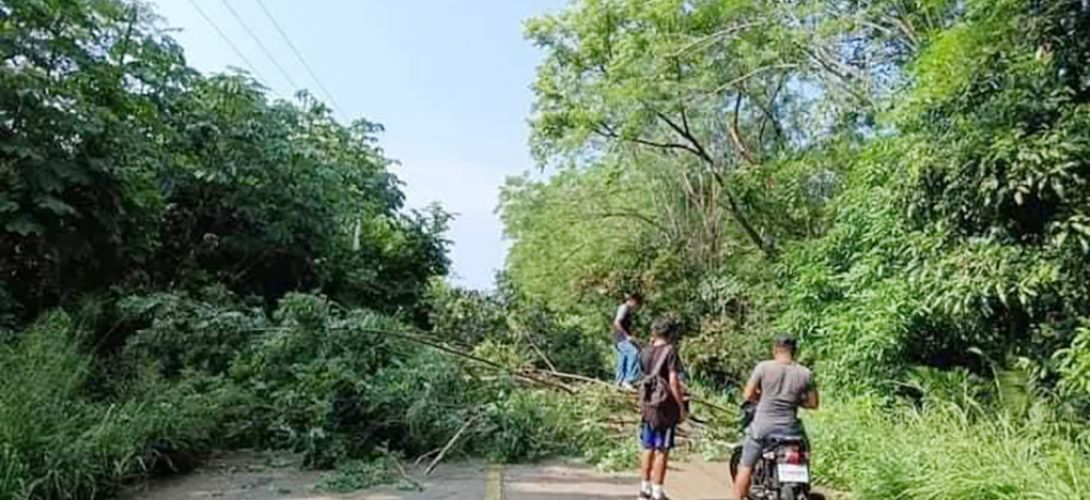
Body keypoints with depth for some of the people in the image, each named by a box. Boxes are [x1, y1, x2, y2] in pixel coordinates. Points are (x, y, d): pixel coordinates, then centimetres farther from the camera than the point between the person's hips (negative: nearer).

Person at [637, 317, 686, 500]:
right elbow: (673, 381, -16)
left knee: (648, 448, 15)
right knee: (662, 450, 2)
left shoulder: (645, 352, 7)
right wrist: (682, 406, -10)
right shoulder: (670, 350, -10)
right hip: (666, 408, -5)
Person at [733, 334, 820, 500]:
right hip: (790, 428, 3)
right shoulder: (805, 373, -1)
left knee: (745, 467, 9)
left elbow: (748, 395, -5)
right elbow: (813, 404, 4)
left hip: (763, 426, -2)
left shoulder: (763, 367, -9)